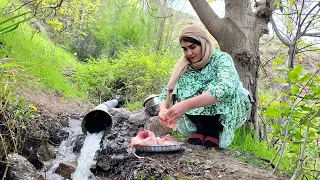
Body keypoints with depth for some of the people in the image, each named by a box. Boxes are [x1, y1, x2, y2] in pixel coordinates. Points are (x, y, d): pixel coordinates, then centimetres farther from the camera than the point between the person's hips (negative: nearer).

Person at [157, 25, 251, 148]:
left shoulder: (222, 58, -20)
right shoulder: (184, 67, -4)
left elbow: (226, 88, -40)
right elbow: (167, 91, -7)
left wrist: (187, 105, -49)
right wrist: (163, 109, -32)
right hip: (201, 113, 4)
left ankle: (213, 133, -13)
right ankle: (202, 130, -11)